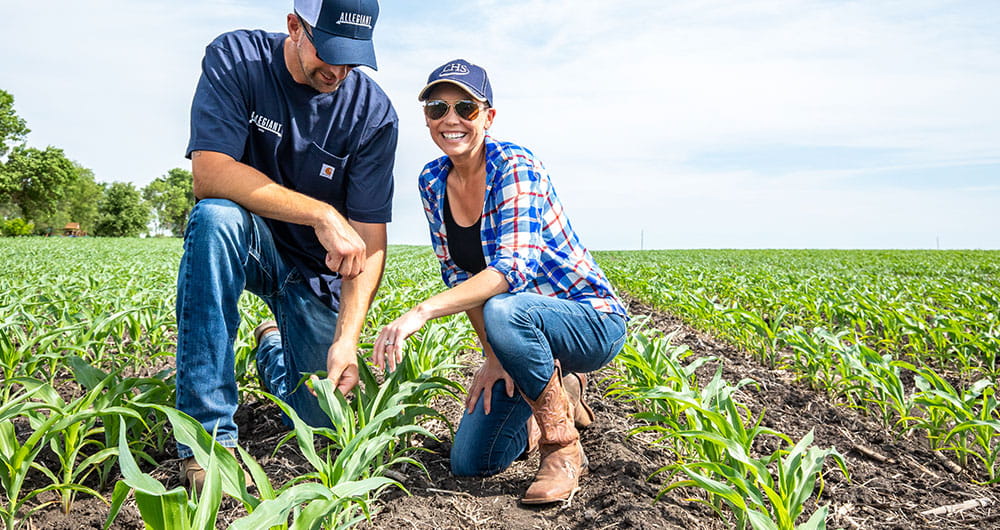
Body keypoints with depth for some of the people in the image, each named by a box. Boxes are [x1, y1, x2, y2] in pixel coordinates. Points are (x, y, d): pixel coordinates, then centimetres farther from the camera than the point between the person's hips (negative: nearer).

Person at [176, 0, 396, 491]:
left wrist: (347, 337, -30)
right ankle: (208, 434, -28)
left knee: (324, 420, -5)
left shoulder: (373, 113, -14)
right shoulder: (235, 59, -15)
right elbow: (209, 173, -27)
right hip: (246, 243, -1)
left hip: (315, 269, 1)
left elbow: (369, 241, -17)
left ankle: (274, 344, 33)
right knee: (216, 215, -37)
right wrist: (321, 214, -35)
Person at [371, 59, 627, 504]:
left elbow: (514, 266, -36)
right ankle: (557, 396, 26)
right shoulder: (433, 181, -2)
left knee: (504, 310, -39)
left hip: (593, 322, -6)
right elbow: (459, 275, 1)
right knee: (470, 463, 1)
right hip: (522, 331, 7)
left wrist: (422, 311, -47)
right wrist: (492, 357, -8)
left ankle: (564, 448, -16)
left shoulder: (514, 166, -22)